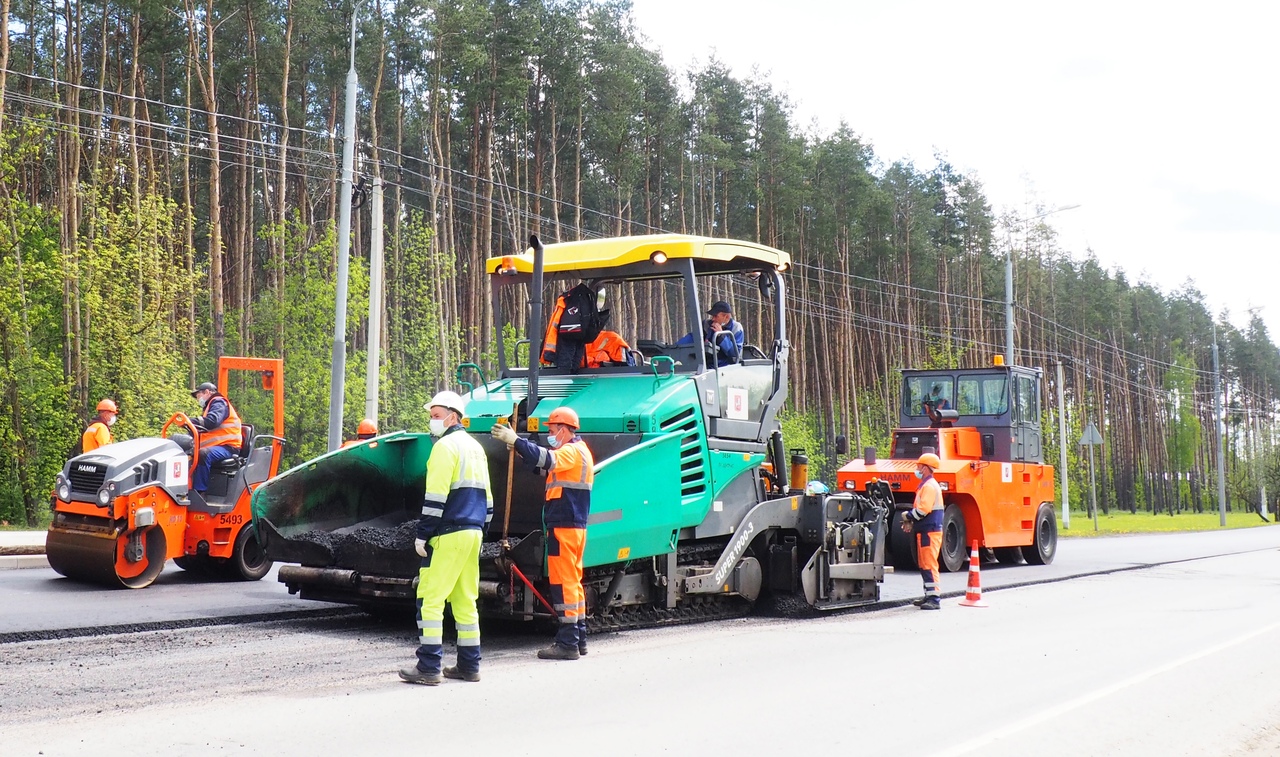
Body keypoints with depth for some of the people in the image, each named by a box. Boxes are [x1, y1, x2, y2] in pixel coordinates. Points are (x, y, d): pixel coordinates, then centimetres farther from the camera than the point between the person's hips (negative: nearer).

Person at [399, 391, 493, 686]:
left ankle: (429, 667, -8)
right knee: (465, 600, 12)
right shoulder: (475, 447, 18)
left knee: (430, 598, -6)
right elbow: (486, 497, 20)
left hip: (448, 534, -9)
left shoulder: (445, 446, -9)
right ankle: (469, 666, 13)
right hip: (473, 533, 9)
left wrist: (423, 534, -13)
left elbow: (436, 498, -15)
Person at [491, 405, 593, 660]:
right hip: (573, 526, 11)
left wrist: (515, 441, -28)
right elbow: (546, 463, 19)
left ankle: (567, 643, -8)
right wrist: (517, 445, 5)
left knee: (563, 581, -9)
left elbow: (546, 459, -28)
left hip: (564, 526, -11)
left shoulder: (573, 451, -12)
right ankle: (578, 638, 20)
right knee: (573, 581, 14)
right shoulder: (575, 451, 20)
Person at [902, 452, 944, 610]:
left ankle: (935, 599, -12)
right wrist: (910, 520, 10)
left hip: (930, 531, -11)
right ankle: (929, 596, 22)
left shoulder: (930, 486, -15)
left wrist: (907, 516, -10)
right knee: (924, 564, 15)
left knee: (929, 564, -11)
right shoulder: (925, 484, 19)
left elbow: (923, 509, -24)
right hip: (925, 530, 11)